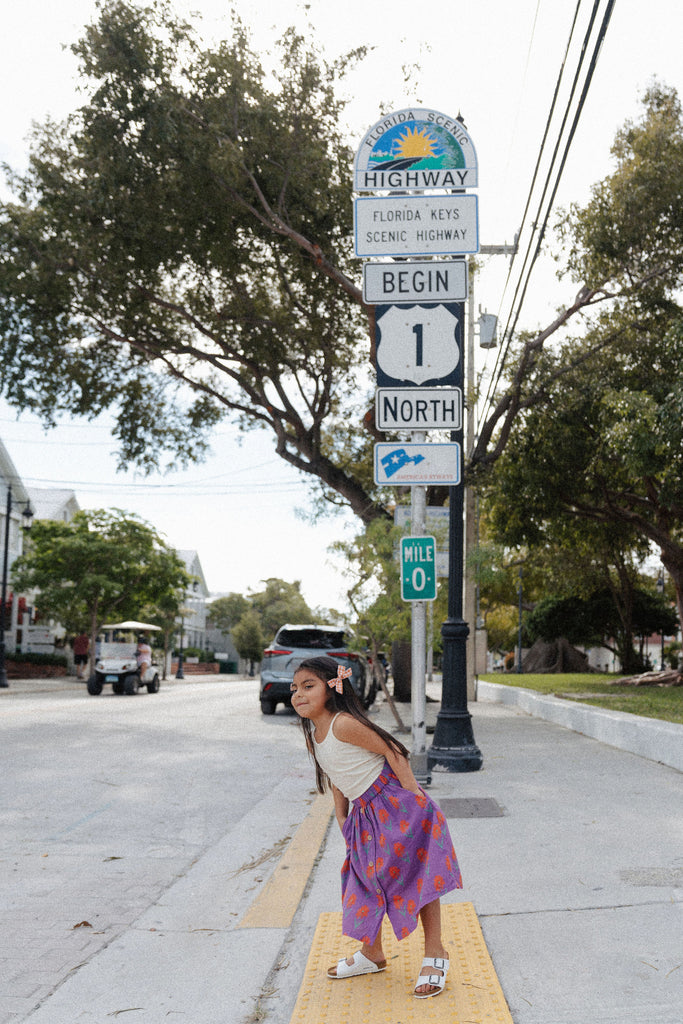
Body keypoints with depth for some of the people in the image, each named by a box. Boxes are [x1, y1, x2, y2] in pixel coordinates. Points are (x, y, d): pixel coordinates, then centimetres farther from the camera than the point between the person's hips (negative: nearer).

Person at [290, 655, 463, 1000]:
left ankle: (435, 953, 12)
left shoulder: (343, 724, -23)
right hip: (366, 815, 9)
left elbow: (391, 749, -21)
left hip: (397, 806, -9)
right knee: (365, 880, 16)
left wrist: (413, 793, -20)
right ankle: (372, 954, 32)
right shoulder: (313, 737, 5)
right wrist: (341, 818, 15)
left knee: (418, 875, -1)